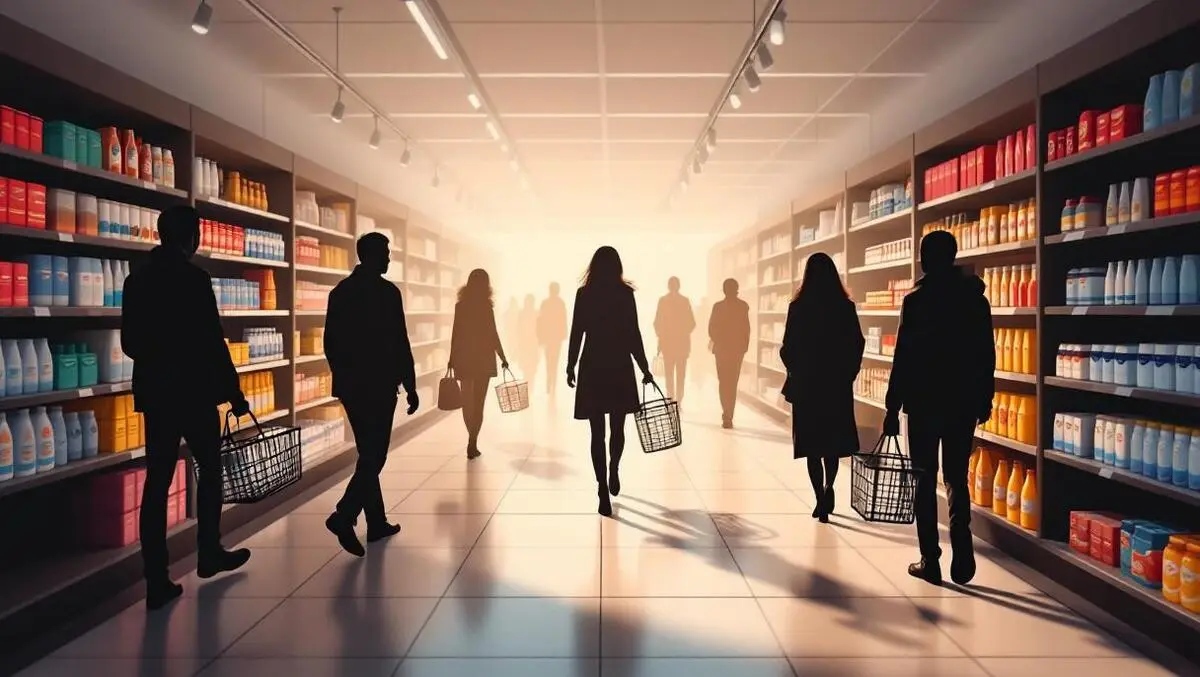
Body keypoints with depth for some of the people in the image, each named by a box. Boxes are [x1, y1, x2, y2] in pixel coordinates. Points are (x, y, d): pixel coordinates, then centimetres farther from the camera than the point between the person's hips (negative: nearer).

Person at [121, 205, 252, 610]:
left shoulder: (137, 279, 8)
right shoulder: (194, 279, -12)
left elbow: (129, 343, 13)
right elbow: (213, 342, -15)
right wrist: (234, 392, -8)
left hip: (153, 393, 6)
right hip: (194, 392, -5)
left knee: (156, 481, 4)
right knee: (209, 470, 13)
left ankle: (157, 581, 4)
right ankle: (209, 555, 24)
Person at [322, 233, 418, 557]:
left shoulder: (340, 291, 8)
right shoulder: (387, 292, -11)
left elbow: (330, 342, 11)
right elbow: (400, 343, -12)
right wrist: (411, 387, -6)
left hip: (350, 385, 7)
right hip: (379, 385, -7)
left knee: (368, 453, 14)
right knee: (374, 456, -2)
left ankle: (377, 522, 20)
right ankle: (343, 516, -14)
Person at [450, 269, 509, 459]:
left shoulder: (460, 305, -1)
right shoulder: (486, 306, -9)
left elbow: (456, 333, 1)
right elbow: (492, 334, -9)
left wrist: (452, 358, 10)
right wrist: (502, 357, -1)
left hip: (463, 358, 3)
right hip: (483, 358, -3)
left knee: (468, 400, 15)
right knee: (478, 402, 3)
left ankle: (473, 440, 25)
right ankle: (472, 444, -1)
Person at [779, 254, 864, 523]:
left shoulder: (798, 307, -8)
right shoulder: (846, 307, -3)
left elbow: (788, 347, -7)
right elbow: (857, 344, 0)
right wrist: (848, 374, 12)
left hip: (806, 383, -2)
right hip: (838, 383, 2)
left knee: (812, 442, 5)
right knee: (833, 439, 18)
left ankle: (821, 499, 3)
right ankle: (828, 489, 16)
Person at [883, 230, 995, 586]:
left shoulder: (916, 300, -9)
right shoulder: (976, 299, 5)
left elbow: (903, 357, -11)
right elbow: (987, 356, 8)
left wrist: (893, 407, -6)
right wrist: (985, 399, 18)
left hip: (924, 402, -4)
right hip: (964, 402, 4)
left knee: (926, 480, 5)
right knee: (957, 479, 13)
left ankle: (930, 561, 7)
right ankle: (962, 559, 8)